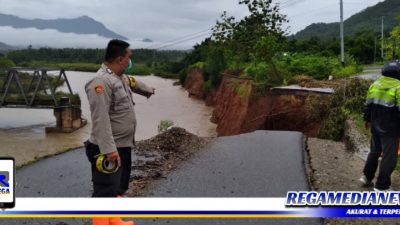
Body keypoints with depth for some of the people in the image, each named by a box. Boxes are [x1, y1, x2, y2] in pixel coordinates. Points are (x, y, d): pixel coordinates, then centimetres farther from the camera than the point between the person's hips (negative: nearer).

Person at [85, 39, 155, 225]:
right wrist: (109, 149, -33)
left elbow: (133, 83, 37)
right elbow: (101, 119, -29)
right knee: (105, 192, -5)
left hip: (123, 146, 11)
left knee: (118, 188, 23)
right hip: (109, 150, -11)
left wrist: (147, 90, 56)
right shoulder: (101, 81, -21)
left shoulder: (120, 77, 12)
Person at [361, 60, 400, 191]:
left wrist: (367, 119, 23)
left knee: (374, 152, 22)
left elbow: (368, 104, 12)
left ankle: (367, 177, 30)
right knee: (389, 157, 2)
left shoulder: (375, 84, 4)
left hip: (376, 126, 7)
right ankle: (382, 186, 7)